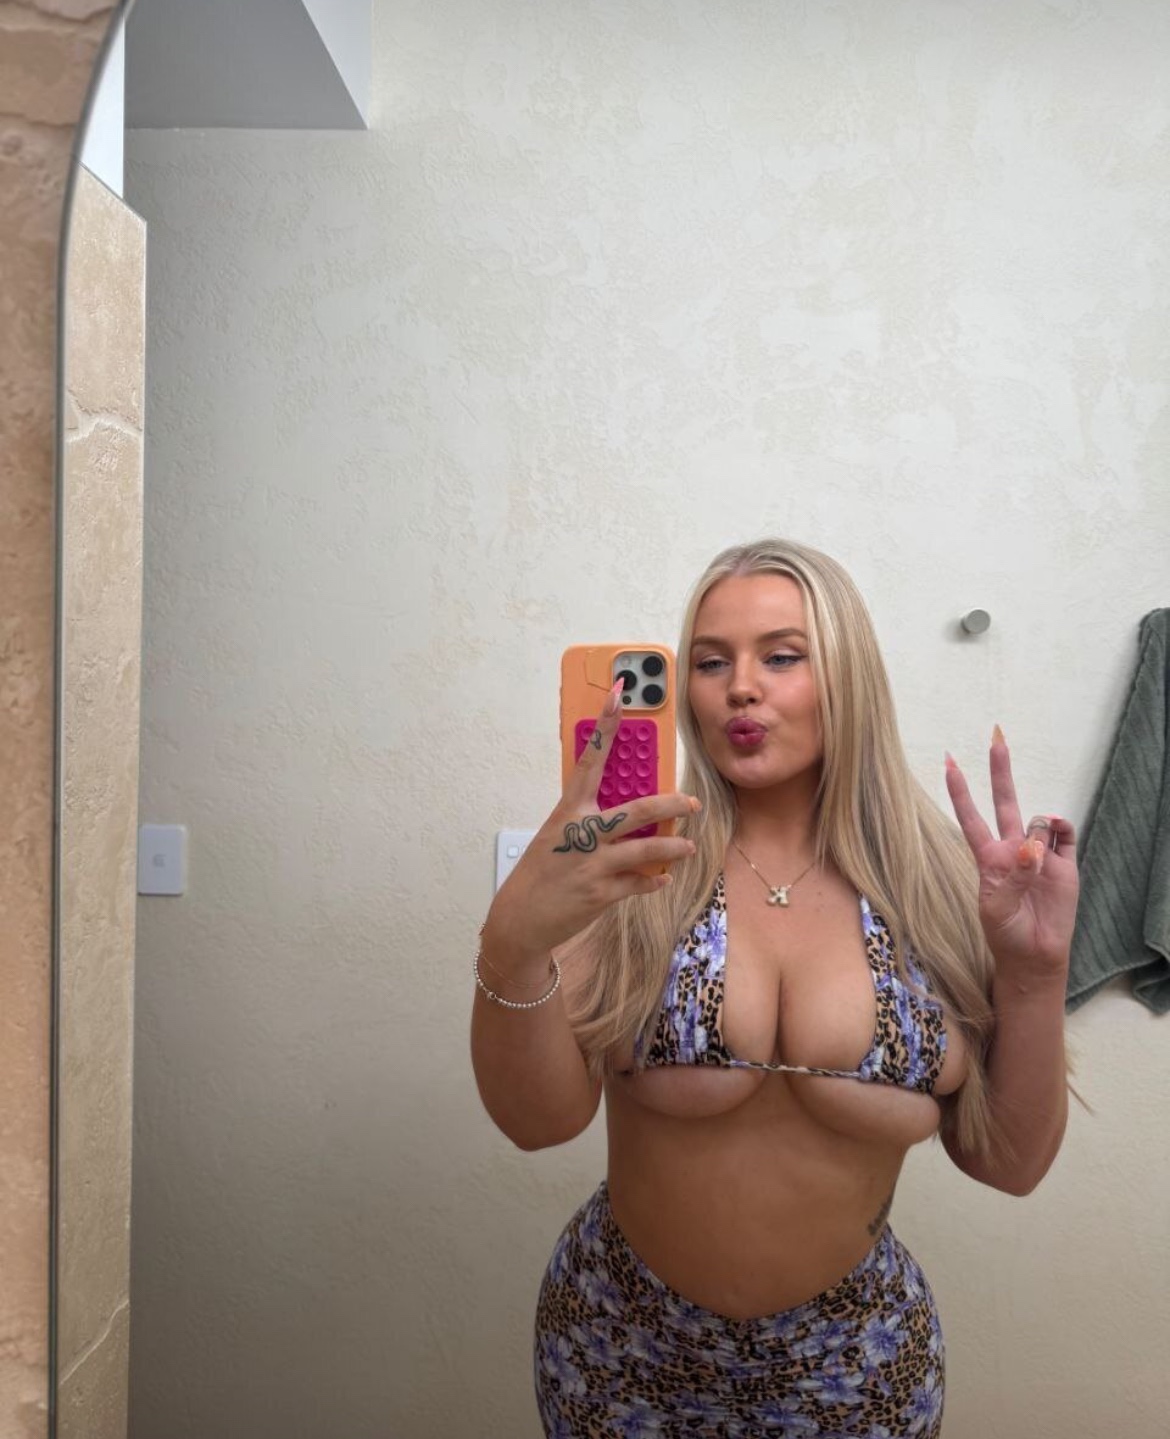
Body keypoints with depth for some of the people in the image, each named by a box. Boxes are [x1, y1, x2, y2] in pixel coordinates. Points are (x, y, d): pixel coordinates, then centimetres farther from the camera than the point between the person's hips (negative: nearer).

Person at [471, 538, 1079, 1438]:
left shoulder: (926, 878, -10)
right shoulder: (633, 862, -13)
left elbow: (1010, 1162, -6)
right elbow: (539, 1120, -20)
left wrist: (1034, 970, -21)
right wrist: (514, 940, -37)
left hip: (854, 1359, 1)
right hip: (624, 1343, 0)